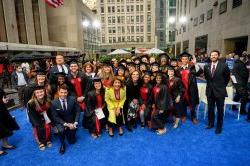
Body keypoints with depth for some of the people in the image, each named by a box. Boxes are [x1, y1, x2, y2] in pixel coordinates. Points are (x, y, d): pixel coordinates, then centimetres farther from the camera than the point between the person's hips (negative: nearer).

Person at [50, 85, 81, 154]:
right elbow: (55, 117, -11)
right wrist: (66, 124, -21)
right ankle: (62, 144, -3)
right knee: (61, 130, -34)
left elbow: (78, 111, -7)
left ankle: (69, 132, 36)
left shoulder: (72, 99, -13)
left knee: (72, 141, 4)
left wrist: (75, 123, -17)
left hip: (72, 121, 1)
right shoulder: (54, 103, -15)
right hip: (60, 122, -1)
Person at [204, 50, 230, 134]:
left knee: (220, 110, 8)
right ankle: (210, 123, 32)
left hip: (220, 91, -3)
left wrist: (222, 86, 8)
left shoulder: (224, 66, -9)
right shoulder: (206, 66, 1)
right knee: (210, 108, 14)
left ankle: (219, 126, 23)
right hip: (210, 91, 3)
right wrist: (210, 84, 12)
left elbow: (227, 77, 5)